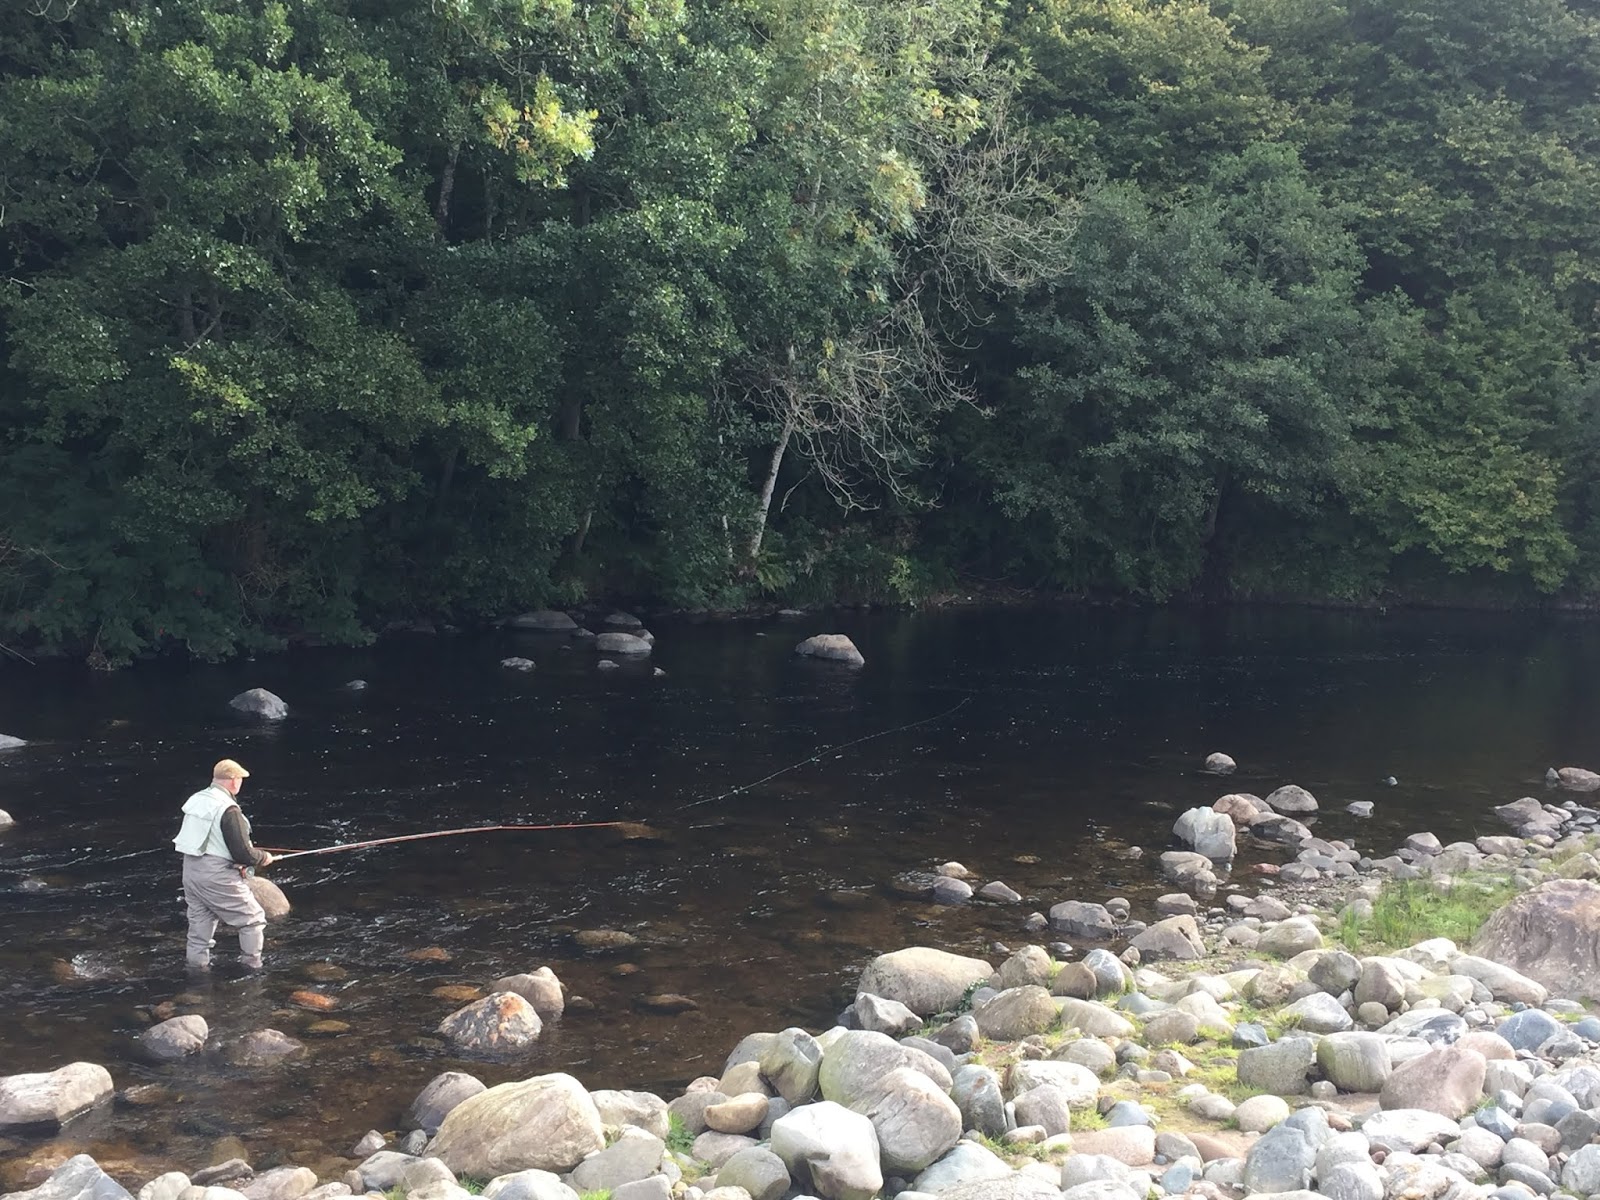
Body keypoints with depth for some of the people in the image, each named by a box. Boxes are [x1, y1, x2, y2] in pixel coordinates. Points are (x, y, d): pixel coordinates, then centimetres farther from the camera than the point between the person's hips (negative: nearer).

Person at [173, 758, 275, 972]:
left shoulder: (195, 800, 5)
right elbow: (243, 854, -20)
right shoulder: (228, 810, -19)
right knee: (253, 919, 8)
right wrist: (264, 857, 0)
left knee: (199, 921, 18)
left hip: (190, 871, 8)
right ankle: (251, 966, 14)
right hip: (217, 876, -8)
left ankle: (196, 964, 22)